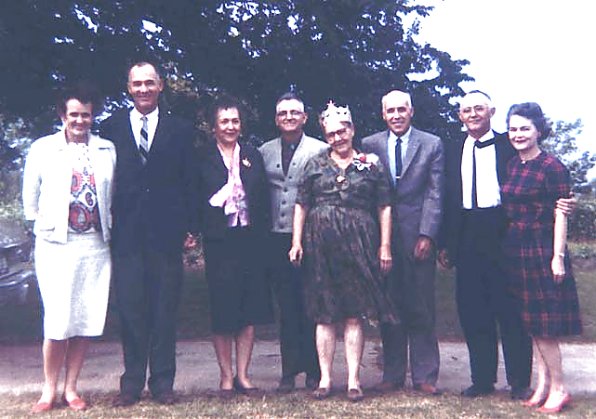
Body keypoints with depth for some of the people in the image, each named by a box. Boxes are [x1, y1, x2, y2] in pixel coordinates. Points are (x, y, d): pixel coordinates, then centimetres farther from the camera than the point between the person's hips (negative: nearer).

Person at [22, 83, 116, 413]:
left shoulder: (107, 150, 8)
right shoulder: (42, 149, 4)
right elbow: (30, 199, 9)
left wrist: (106, 226, 6)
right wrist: (44, 226, 6)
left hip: (95, 246, 2)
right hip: (56, 246, -2)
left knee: (87, 321, 4)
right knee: (58, 321, -6)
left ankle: (70, 389, 17)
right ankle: (49, 390, 11)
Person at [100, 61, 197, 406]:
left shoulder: (180, 129, 9)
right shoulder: (111, 128, 9)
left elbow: (189, 183, 7)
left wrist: (189, 226, 0)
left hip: (166, 232, 0)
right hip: (126, 233, 0)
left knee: (165, 310, 5)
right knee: (130, 309, 4)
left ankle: (163, 383, 14)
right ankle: (132, 383, 15)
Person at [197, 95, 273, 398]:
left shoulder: (253, 156, 11)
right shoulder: (204, 159, 2)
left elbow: (264, 199, 9)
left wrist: (261, 232, 0)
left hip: (250, 240, 3)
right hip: (219, 243, -3)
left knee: (250, 310, 5)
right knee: (222, 310, 3)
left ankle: (242, 375, 16)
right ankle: (226, 376, 15)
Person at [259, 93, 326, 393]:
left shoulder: (321, 150, 2)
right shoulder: (265, 151, 12)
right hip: (277, 237, 3)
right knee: (286, 306, 8)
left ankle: (313, 370, 11)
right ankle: (289, 370, 15)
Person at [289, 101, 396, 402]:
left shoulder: (371, 165, 7)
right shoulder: (315, 164, 11)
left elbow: (384, 208, 5)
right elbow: (301, 206, 9)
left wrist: (385, 246, -2)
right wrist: (297, 242, 0)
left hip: (358, 243, -1)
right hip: (321, 244, 1)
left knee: (355, 313, 1)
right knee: (324, 314, 4)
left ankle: (354, 380, 7)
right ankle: (325, 379, 12)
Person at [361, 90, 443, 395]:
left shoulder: (431, 144, 5)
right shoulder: (369, 145, 8)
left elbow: (434, 193, -1)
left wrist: (427, 235, -7)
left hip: (418, 235, -1)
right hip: (382, 235, 1)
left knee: (421, 307, 3)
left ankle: (424, 376, 11)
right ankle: (392, 375, 15)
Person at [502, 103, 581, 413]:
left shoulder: (552, 166, -10)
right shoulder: (511, 165, 10)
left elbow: (560, 214, -12)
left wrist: (558, 256, -16)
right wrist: (506, 246, 12)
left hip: (541, 250, -7)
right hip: (515, 250, 7)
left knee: (544, 322, -2)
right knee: (531, 322, 10)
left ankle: (558, 388, 10)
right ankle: (543, 384, 19)